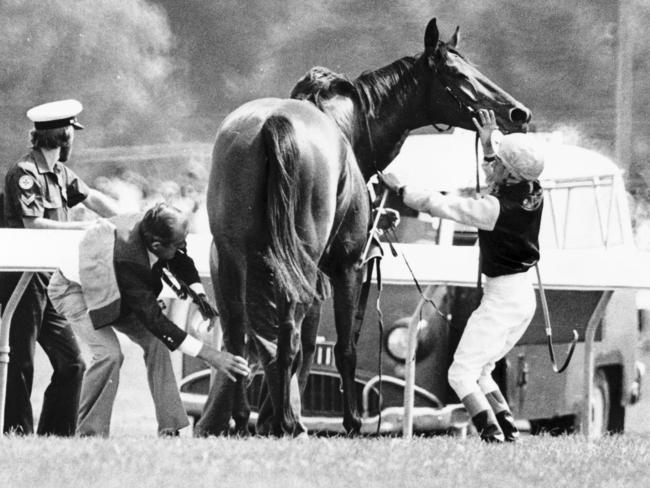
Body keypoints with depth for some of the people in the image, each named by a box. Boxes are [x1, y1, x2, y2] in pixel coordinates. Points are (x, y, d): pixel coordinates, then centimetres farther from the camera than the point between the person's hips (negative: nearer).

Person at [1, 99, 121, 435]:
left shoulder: (59, 173, 13)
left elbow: (93, 199, 17)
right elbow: (34, 224, -21)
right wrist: (83, 229, -19)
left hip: (48, 282, 9)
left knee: (70, 362, 9)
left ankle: (56, 434, 13)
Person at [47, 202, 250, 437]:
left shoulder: (146, 227, -23)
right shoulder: (127, 259, -43)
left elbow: (181, 261, 4)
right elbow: (154, 320, -41)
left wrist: (199, 295, -12)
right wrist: (209, 354, -43)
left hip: (115, 292, 8)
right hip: (73, 290, -8)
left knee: (154, 341, -7)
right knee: (109, 353, -27)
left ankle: (169, 430, -5)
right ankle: (89, 434, -14)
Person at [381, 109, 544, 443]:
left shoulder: (496, 209, -23)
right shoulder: (532, 195, -2)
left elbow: (439, 205, -13)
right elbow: (498, 183, 23)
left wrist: (400, 188, -1)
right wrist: (490, 141, 19)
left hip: (501, 298, -9)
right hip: (525, 295, 9)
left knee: (461, 373, -4)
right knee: (479, 370, 20)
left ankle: (492, 432, -18)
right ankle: (509, 429, 11)